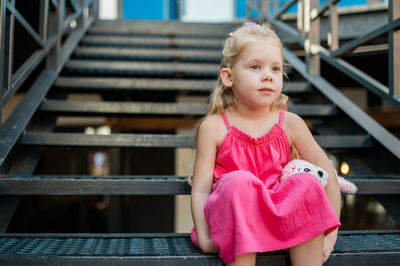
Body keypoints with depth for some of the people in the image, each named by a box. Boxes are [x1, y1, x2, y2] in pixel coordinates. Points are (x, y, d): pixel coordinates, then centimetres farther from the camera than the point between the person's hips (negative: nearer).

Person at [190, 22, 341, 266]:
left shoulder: (290, 123, 4)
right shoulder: (214, 127, -2)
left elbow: (328, 174, 6)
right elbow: (200, 190, -4)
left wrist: (330, 232, -3)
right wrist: (204, 238, -18)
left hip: (280, 215, 3)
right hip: (233, 216, -2)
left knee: (308, 183, -26)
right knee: (238, 181, -33)